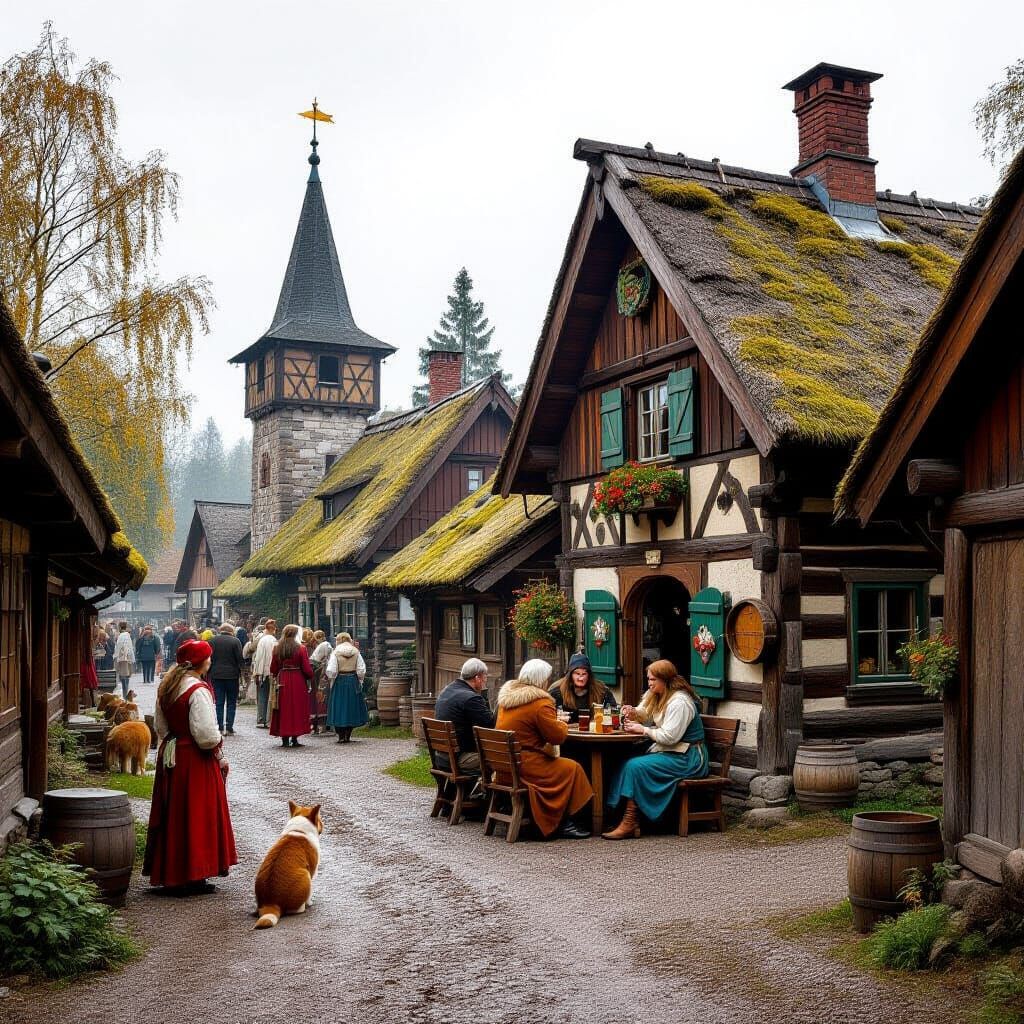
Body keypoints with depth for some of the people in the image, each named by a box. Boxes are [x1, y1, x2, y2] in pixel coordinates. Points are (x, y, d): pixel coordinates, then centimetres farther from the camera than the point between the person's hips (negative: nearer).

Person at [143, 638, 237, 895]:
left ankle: (169, 875, 23)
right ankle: (192, 876, 6)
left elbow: (160, 726, 14)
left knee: (173, 815, 15)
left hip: (169, 756, 8)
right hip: (195, 760, -8)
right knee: (196, 816, 2)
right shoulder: (198, 690, -19)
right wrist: (220, 756, -8)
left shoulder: (166, 687, 7)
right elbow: (205, 733, -23)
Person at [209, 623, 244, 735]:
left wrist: (210, 672, 9)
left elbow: (210, 658, 2)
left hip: (216, 675, 2)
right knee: (231, 703, 5)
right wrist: (239, 672, 8)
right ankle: (229, 728, 1)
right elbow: (239, 658, -6)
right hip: (232, 675, -2)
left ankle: (220, 727, 4)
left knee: (219, 703, 7)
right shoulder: (235, 641, -5)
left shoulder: (213, 640, 1)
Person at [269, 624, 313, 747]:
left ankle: (285, 739, 9)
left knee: (283, 710, 9)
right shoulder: (300, 649, -9)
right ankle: (294, 738, 4)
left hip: (282, 682, 3)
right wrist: (310, 677, 11)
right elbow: (307, 669, -8)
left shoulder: (277, 649, 1)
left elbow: (273, 669, 5)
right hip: (298, 682, -3)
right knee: (297, 709, 6)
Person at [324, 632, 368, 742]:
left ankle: (341, 736, 2)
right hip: (353, 681, 2)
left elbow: (331, 671, -13)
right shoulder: (356, 652, 0)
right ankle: (348, 735, 12)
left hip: (339, 681, -2)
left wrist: (330, 679, 5)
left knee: (339, 708, 5)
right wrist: (359, 681, 10)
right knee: (352, 707, 12)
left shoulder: (335, 652, -8)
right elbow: (361, 670, -2)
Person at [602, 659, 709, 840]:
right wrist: (634, 713, 2)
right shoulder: (657, 696, 13)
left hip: (687, 758, -9)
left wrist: (642, 730, -13)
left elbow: (669, 737, -22)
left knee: (636, 766, -24)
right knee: (627, 762, -12)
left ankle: (630, 824, -21)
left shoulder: (680, 702, -17)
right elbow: (647, 716, 25)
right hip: (668, 752, 9)